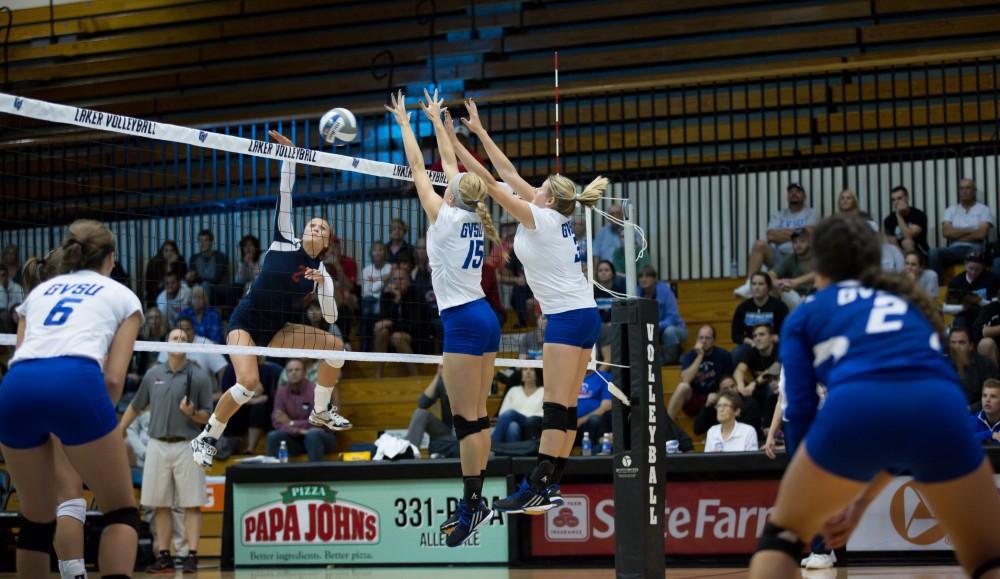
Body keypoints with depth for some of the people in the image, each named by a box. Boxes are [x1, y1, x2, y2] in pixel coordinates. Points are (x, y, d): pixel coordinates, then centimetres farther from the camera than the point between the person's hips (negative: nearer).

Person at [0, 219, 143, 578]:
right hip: (75, 382, -4)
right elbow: (113, 377, 10)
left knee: (37, 520, 20)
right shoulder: (122, 295, 25)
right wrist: (96, 423, 22)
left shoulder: (39, 290, 34)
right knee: (121, 512, 10)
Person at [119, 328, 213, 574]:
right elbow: (135, 407, 20)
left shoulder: (199, 376, -1)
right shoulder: (152, 375, 9)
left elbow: (208, 416, -1)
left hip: (187, 445, -3)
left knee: (191, 505, -4)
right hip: (157, 445, 3)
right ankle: (163, 556, 9)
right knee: (160, 505, 4)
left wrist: (193, 413, -21)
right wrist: (119, 433, 18)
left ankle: (191, 556, -3)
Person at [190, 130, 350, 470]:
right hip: (245, 323, -6)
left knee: (335, 346, -2)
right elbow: (285, 196, -11)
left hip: (275, 331, 6)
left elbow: (331, 317, 2)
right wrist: (288, 157, -16)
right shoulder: (285, 243, -4)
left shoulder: (321, 272, 6)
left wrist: (323, 283, -13)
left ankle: (321, 411, 16)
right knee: (249, 382, -30)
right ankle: (206, 439, -12)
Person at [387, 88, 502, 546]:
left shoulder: (445, 217, -8)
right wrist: (437, 121, 32)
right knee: (477, 417, 8)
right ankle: (475, 501, 11)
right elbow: (450, 163, 22)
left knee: (466, 419, -8)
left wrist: (404, 124, 13)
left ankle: (473, 505, -9)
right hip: (485, 318, 8)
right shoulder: (476, 218, 10)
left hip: (462, 321, -8)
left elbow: (418, 168, 2)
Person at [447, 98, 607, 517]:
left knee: (555, 408, -12)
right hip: (584, 315, 9)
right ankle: (551, 486, 5)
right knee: (566, 408, 5)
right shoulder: (557, 217, 11)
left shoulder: (541, 218, -11)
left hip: (568, 317, -9)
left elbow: (490, 184, -12)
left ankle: (536, 489, -15)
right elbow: (509, 174, 16)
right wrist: (479, 131, 17)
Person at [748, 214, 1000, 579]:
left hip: (853, 411, -2)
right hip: (940, 411, 2)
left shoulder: (805, 315, 27)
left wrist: (821, 506, 29)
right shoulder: (912, 304, 38)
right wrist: (862, 501, 37)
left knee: (781, 534, 25)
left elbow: (800, 411, 18)